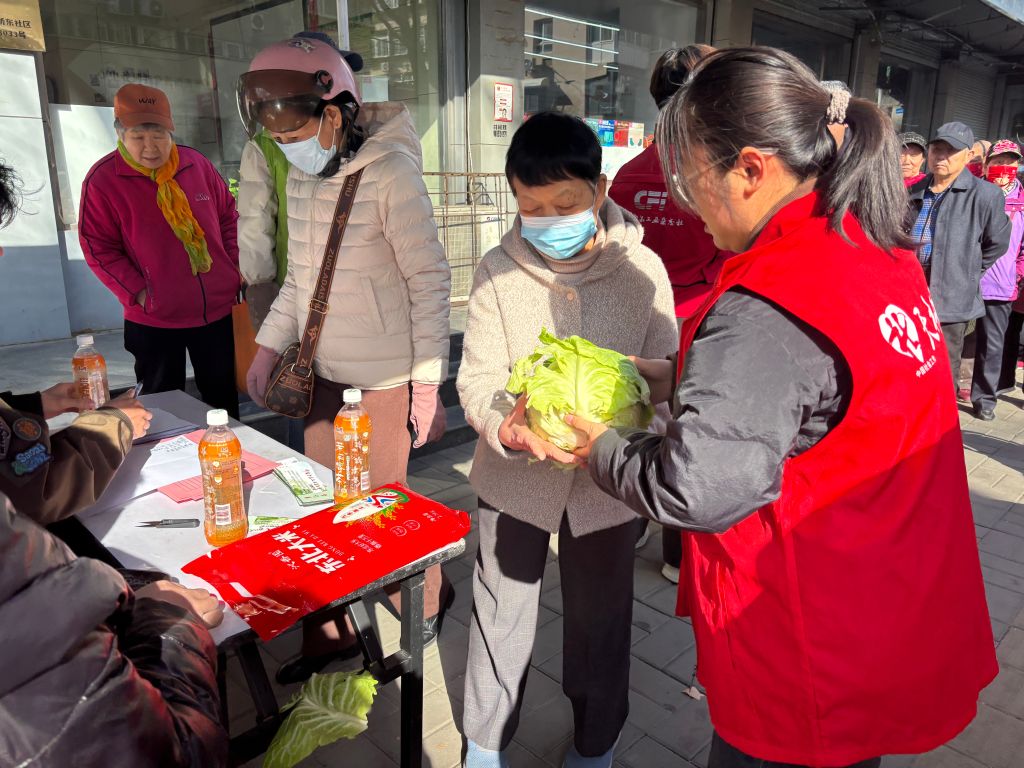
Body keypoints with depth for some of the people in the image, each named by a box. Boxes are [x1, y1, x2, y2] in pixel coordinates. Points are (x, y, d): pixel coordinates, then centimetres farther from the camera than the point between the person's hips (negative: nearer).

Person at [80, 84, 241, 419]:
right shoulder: (102, 180, -9)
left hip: (216, 309, 3)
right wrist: (138, 293, -14)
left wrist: (236, 267, 1)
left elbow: (228, 215, 10)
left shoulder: (197, 164, 0)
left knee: (223, 396, 17)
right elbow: (99, 248, -7)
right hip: (153, 319, -2)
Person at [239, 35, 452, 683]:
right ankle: (330, 635, 34)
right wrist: (269, 346, 9)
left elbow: (430, 280, -14)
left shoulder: (390, 171, -14)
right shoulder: (302, 178, 8)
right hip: (326, 375, 7)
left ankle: (428, 600, 32)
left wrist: (428, 385, -15)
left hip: (384, 381, -7)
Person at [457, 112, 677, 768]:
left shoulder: (642, 269, -9)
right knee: (501, 615, 15)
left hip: (607, 479, 0)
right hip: (514, 474, 1)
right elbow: (478, 379, -9)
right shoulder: (498, 272, -8)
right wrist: (508, 428, -30)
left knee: (600, 620, 18)